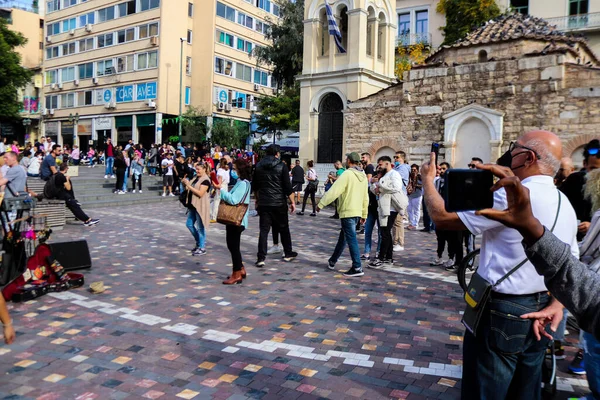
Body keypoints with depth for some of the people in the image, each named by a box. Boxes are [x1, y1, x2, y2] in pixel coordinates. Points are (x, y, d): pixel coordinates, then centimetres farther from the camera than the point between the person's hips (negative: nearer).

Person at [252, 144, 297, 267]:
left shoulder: (259, 166, 7)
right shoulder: (281, 166, -6)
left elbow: (254, 186, 15)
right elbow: (287, 186, -10)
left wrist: (258, 200, 28)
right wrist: (292, 202, -4)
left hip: (263, 203, 3)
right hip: (279, 203, -3)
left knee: (264, 230, 3)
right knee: (284, 229, 13)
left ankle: (261, 258, -3)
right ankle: (288, 253, 24)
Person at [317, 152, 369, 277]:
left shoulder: (347, 174, -14)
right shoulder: (363, 176, 10)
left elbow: (333, 191, -19)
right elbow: (365, 197, 14)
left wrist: (321, 204, -12)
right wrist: (364, 214, 22)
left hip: (347, 212, -8)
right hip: (357, 212, 8)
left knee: (351, 240, -5)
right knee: (343, 237, 18)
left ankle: (357, 268, -4)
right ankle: (332, 261, 29)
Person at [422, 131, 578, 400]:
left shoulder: (511, 197, -21)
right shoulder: (566, 205, 7)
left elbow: (442, 218, -17)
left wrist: (427, 179, -2)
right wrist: (556, 304, -3)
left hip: (500, 314, -8)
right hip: (538, 315, 8)